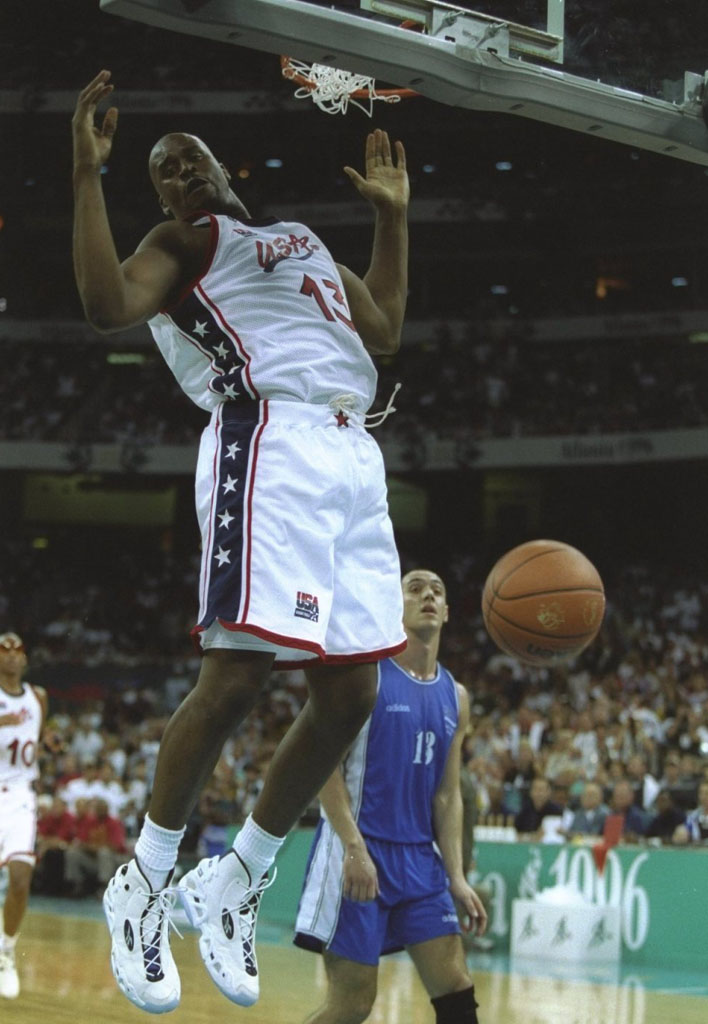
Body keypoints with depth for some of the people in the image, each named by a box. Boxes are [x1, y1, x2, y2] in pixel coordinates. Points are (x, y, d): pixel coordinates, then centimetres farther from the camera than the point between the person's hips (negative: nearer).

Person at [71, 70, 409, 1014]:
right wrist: (88, 173, -13)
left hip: (353, 456, 7)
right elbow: (108, 303, -13)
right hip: (271, 441, -7)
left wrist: (393, 215, 36)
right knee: (237, 675, -14)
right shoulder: (182, 242, 8)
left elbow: (384, 330, 35)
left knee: (350, 696, 3)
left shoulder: (300, 238, 32)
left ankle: (235, 883, 15)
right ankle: (144, 883, 1)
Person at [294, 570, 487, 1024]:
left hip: (419, 858, 6)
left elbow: (447, 795, 15)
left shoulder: (456, 697, 13)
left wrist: (457, 876, 4)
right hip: (357, 851, -6)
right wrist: (355, 847, -21)